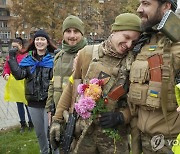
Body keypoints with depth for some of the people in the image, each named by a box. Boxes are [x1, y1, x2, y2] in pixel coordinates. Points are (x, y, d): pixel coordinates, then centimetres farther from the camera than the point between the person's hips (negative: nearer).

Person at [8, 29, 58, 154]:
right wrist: (12, 59, -11)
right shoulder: (28, 59, 6)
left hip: (49, 100, -4)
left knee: (49, 132, 0)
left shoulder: (53, 58, -6)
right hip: (33, 102, 5)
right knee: (39, 132, 19)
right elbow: (19, 75, -6)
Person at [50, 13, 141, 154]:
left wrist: (122, 117, -15)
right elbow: (71, 87, 2)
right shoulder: (87, 54, -5)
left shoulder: (134, 63, -6)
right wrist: (57, 119, 3)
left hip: (114, 135, 0)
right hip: (82, 132, 1)